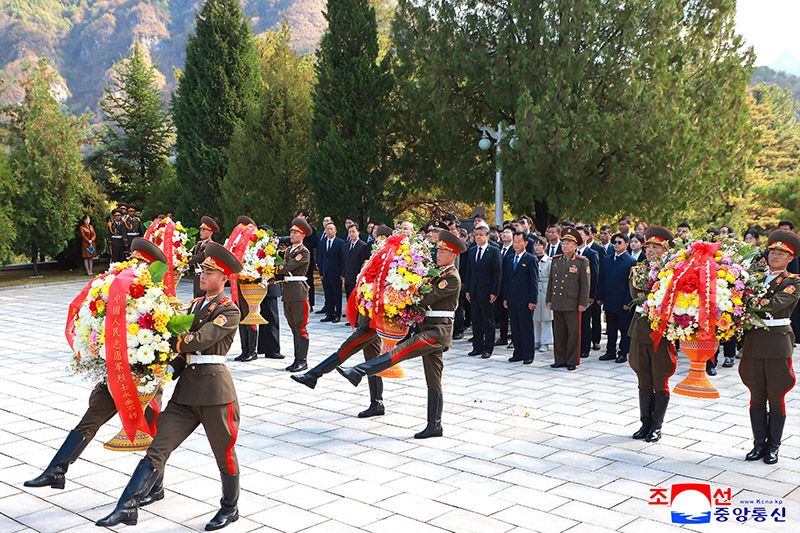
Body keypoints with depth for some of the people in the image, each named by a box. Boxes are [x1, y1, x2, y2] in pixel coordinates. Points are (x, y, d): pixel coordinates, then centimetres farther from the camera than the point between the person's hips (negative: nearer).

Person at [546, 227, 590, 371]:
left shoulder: (582, 262, -3)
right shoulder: (556, 260, 12)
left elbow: (585, 284, -5)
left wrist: (583, 303, -9)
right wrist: (549, 300, 13)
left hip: (572, 305, -5)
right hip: (557, 304, 5)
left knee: (573, 334, 2)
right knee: (558, 334, 9)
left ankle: (572, 362, 10)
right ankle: (560, 360, 18)